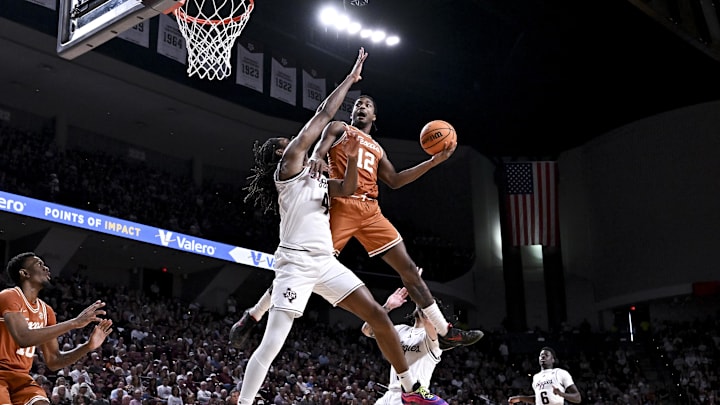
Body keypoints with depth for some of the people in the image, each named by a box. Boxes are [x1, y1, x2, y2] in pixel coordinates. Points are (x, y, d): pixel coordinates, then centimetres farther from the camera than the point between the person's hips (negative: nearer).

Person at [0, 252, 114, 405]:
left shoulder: (46, 311, 11)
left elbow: (53, 361, 13)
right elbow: (23, 338, -29)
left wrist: (88, 346, -4)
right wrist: (74, 322, -29)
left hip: (20, 377, 7)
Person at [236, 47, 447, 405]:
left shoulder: (313, 178, 23)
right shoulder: (288, 164, 0)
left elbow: (348, 190, 21)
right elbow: (323, 116, 1)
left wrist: (352, 156, 5)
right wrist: (351, 77, 7)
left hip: (325, 262, 8)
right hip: (296, 262, -8)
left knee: (377, 315, 4)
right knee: (272, 344, -13)